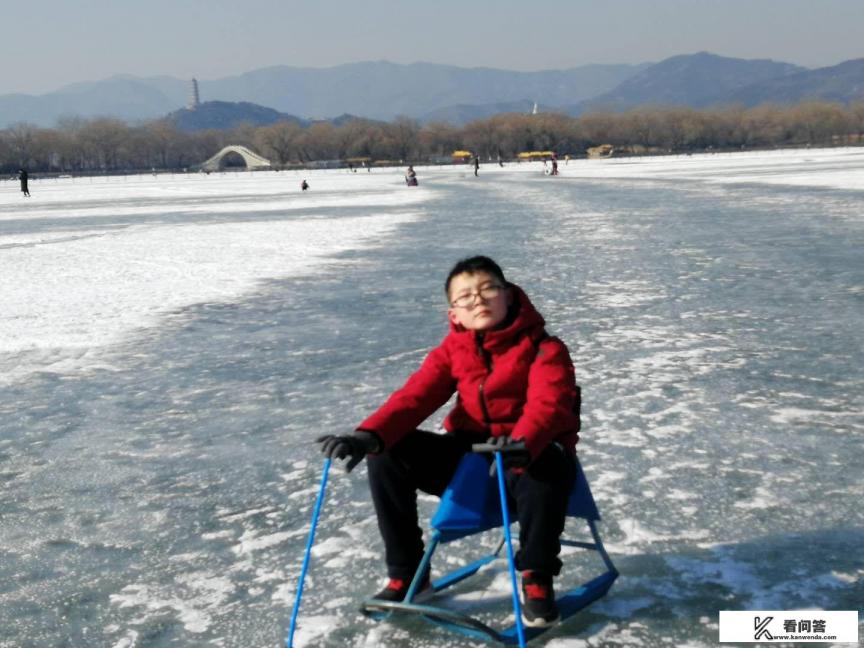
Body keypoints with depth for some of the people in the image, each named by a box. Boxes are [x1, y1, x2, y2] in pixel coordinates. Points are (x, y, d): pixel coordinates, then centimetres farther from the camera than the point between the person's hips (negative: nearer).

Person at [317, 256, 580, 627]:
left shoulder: (542, 348, -9)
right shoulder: (451, 350, 4)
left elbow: (547, 403, -27)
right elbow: (413, 397, -8)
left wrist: (524, 444, -50)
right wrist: (369, 435, -27)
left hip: (532, 456, -4)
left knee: (545, 468, -41)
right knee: (386, 456, -13)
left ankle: (536, 579, -17)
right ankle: (405, 575, 0)